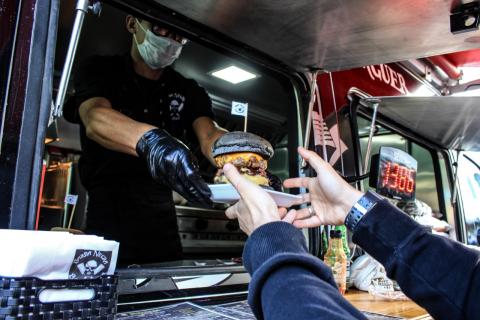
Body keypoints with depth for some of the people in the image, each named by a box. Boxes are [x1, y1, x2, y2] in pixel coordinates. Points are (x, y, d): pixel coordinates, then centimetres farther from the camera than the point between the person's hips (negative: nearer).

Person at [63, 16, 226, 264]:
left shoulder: (188, 92, 8)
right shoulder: (99, 71, -1)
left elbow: (209, 136, -11)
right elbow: (95, 118, -22)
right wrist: (150, 140, -44)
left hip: (162, 225, 3)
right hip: (106, 219, -3)